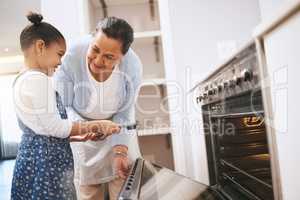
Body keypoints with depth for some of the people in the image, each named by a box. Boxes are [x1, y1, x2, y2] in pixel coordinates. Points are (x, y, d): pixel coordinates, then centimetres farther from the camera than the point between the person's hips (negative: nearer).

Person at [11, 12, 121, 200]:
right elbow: (53, 126, -19)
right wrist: (95, 126, -10)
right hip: (45, 163, -10)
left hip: (33, 159, 10)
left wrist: (80, 136, 8)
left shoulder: (23, 79, 15)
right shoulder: (37, 78, -17)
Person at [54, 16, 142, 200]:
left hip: (118, 127, 1)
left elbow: (124, 113, -16)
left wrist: (120, 151, -23)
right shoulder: (70, 58, -32)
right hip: (82, 124, 0)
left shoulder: (133, 66, -27)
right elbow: (63, 106, -17)